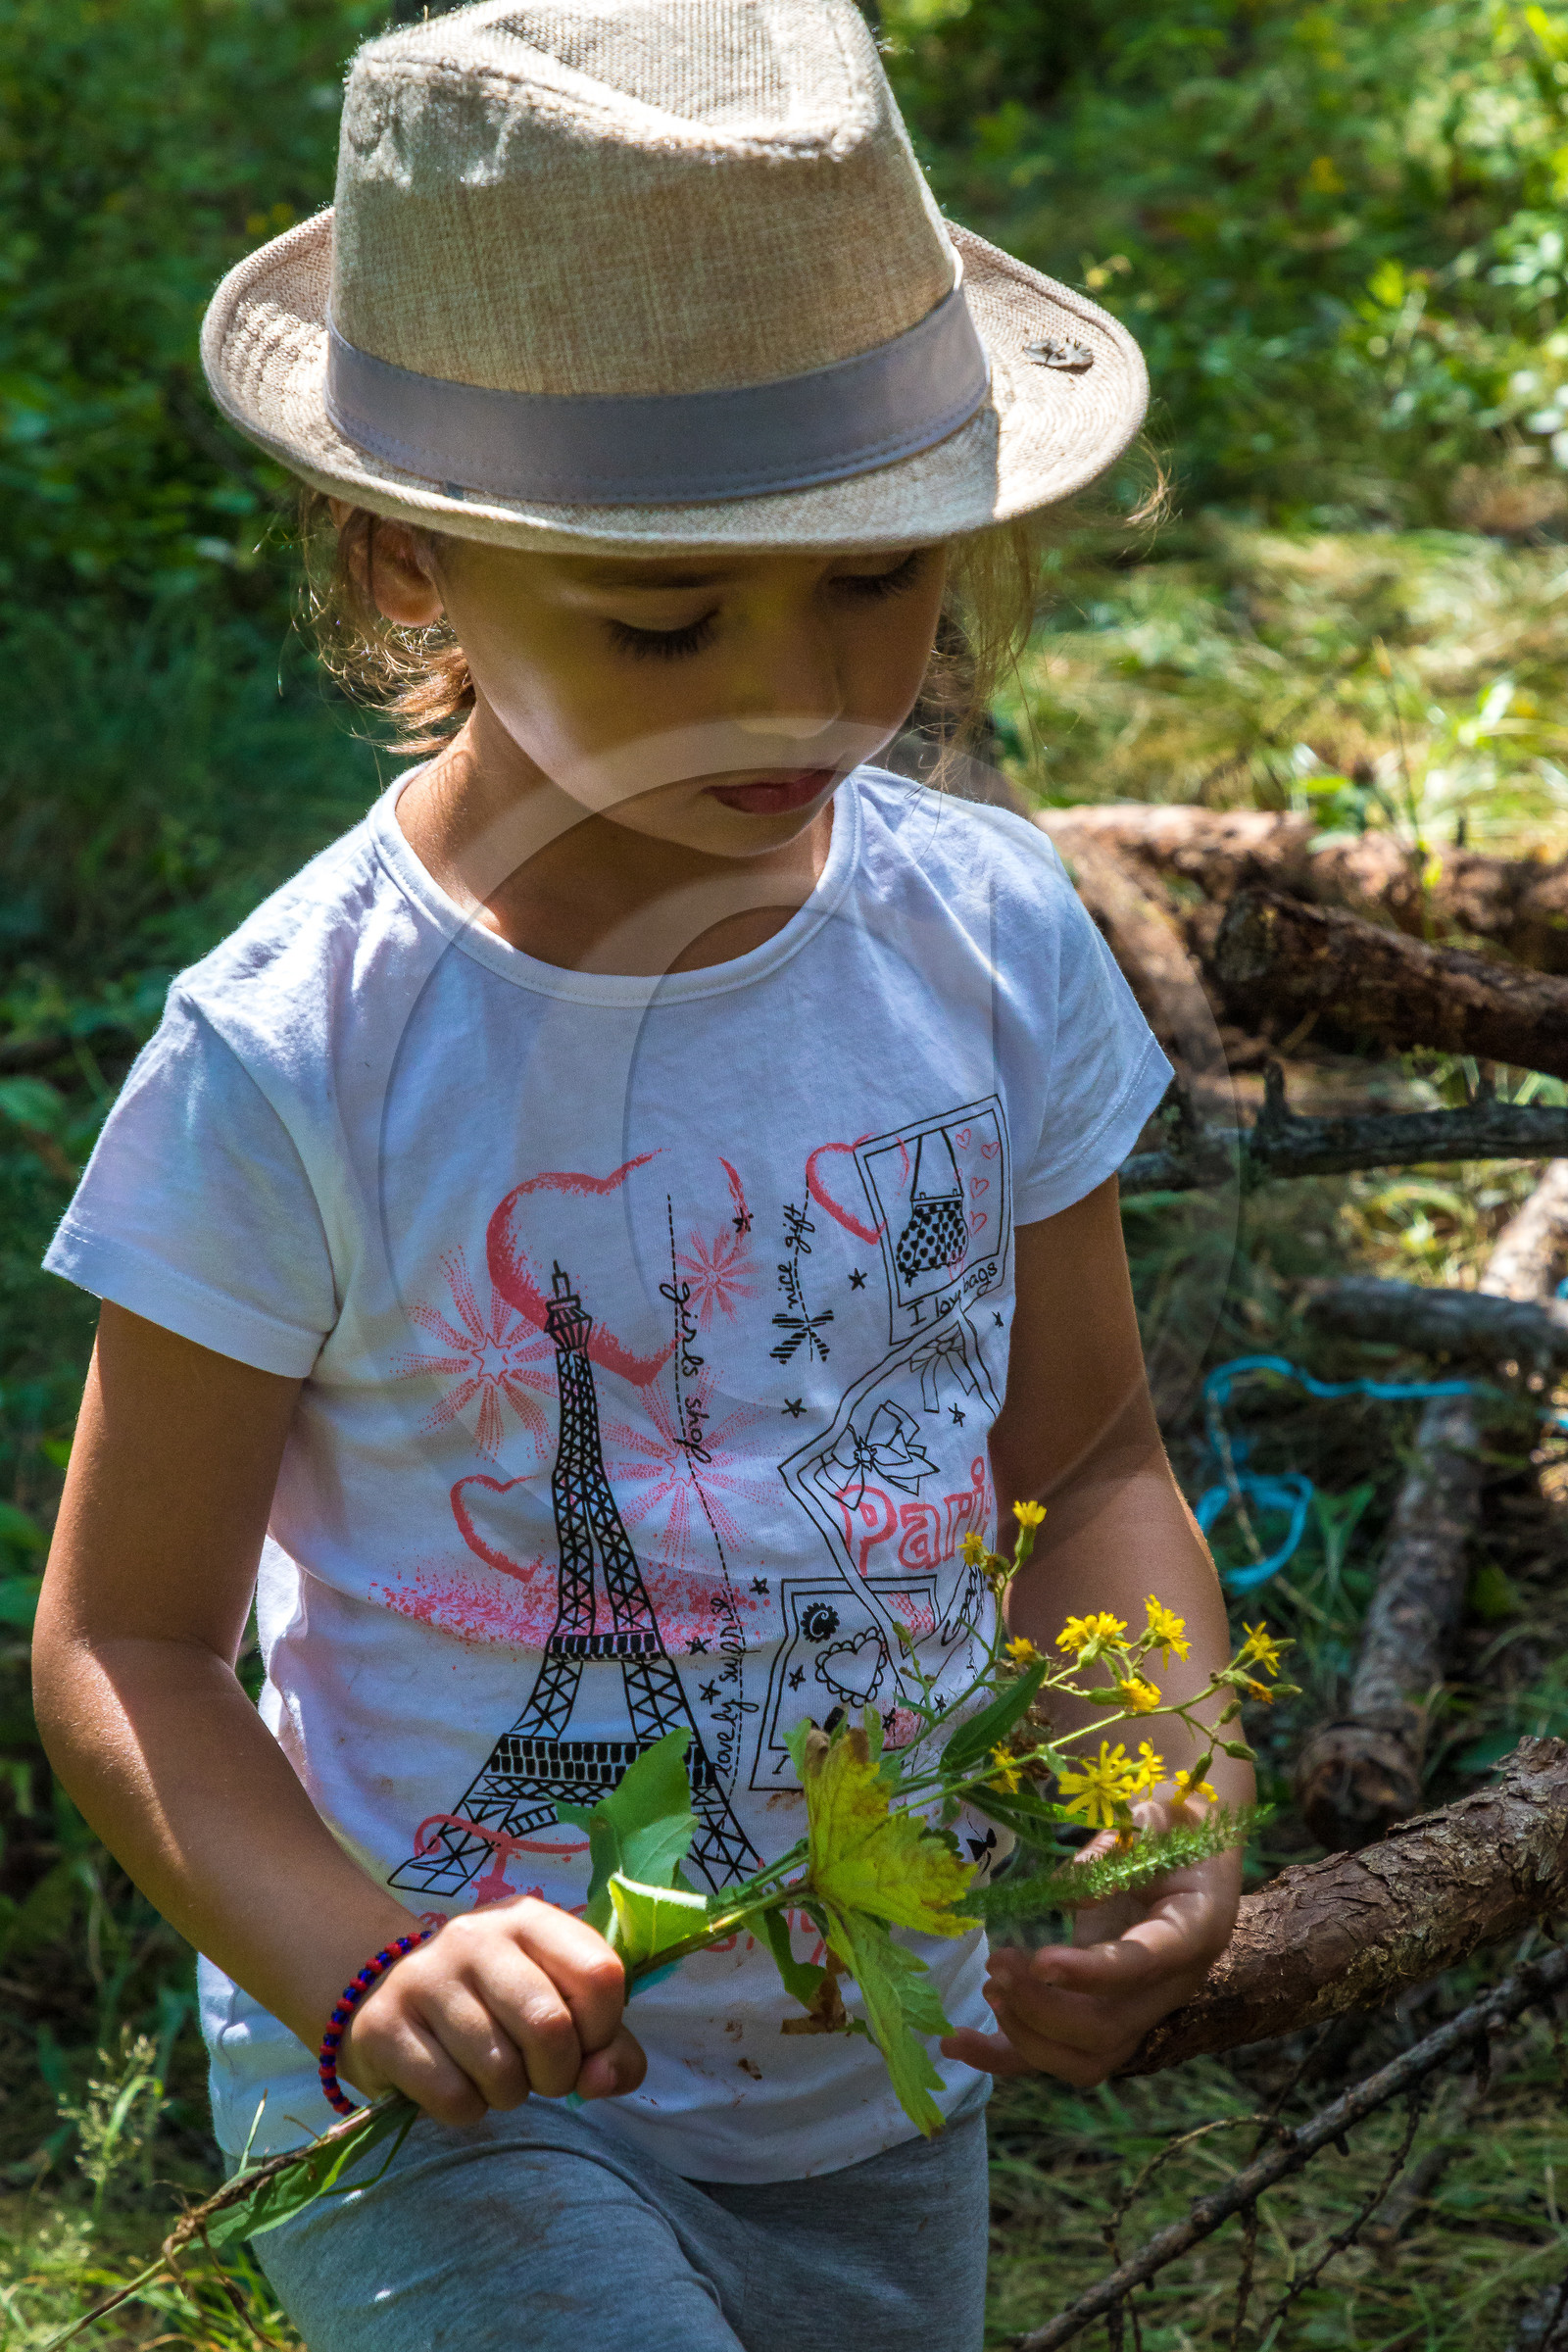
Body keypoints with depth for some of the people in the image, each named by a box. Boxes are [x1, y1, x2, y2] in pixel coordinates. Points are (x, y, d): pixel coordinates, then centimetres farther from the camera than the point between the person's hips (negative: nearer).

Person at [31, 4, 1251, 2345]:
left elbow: (1091, 1464, 4)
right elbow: (125, 1644, -11)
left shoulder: (989, 940, -7)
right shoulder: (295, 1067, -20)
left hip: (878, 2095, 5)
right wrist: (368, 1975, -27)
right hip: (445, 2108, -5)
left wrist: (1161, 1819, -13)